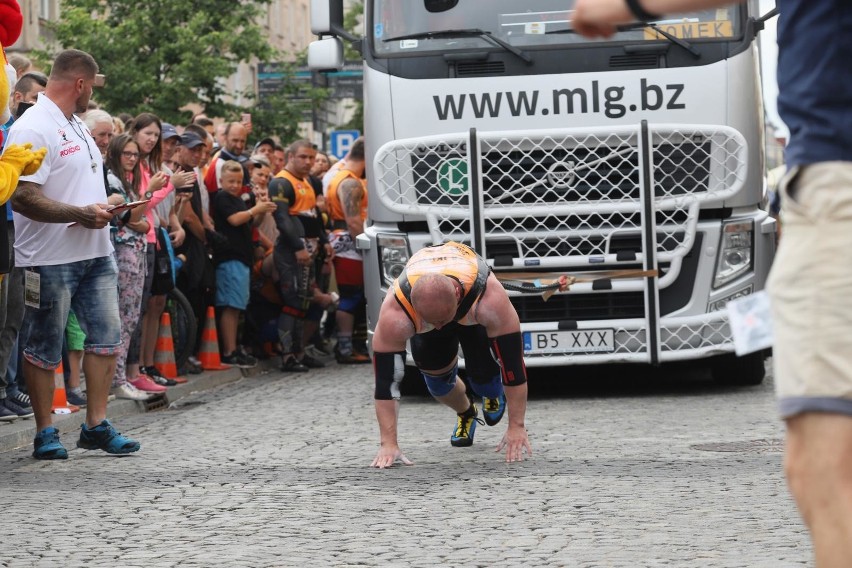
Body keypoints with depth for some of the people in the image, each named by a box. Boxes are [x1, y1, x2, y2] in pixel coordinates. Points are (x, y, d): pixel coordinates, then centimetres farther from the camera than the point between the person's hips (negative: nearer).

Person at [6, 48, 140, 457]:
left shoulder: (77, 126, 17)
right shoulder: (33, 128, -14)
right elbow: (23, 198, -22)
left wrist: (105, 208, 9)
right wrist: (81, 214, -23)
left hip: (95, 253, 9)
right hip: (51, 259, -9)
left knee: (106, 337, 7)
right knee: (43, 348, 2)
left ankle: (96, 425, 14)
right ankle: (45, 433, 10)